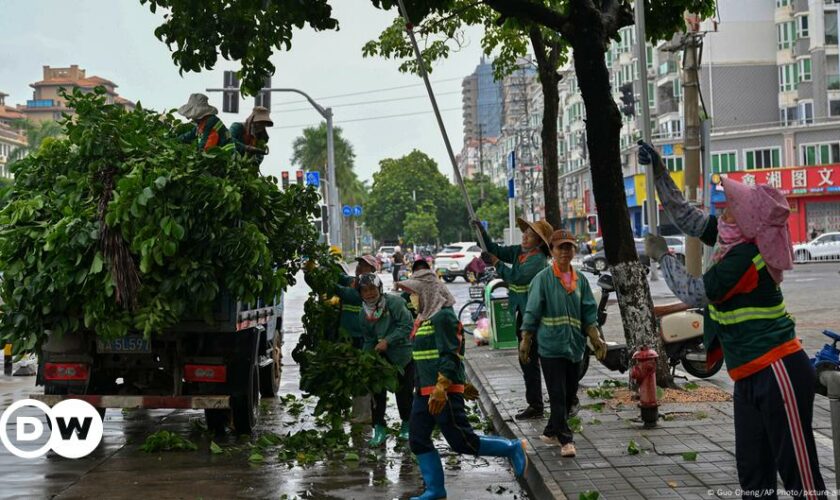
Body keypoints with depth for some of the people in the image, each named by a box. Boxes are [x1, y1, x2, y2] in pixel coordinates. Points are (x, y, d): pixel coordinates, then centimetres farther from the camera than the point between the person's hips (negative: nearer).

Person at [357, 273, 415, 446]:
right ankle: (379, 428, 7)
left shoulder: (393, 302, -17)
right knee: (377, 390, -4)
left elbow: (407, 325, -20)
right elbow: (369, 340, 11)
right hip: (382, 356, 5)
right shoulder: (364, 314, 3)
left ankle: (406, 425, 24)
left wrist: (387, 340, -24)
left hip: (403, 355, -5)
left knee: (403, 391, 1)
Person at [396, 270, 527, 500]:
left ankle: (512, 449, 11)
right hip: (424, 391, 10)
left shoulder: (443, 316, -14)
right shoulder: (425, 317, 15)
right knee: (418, 440, 7)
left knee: (461, 441, -5)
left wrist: (441, 389, -25)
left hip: (444, 391, -10)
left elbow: (450, 355, -20)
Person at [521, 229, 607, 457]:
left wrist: (597, 339, 0)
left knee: (569, 394, 12)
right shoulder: (543, 279, -4)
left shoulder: (580, 280, 9)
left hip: (575, 346, 6)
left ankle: (551, 432, 28)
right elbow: (532, 313, -4)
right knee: (558, 395, -7)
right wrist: (525, 342, -7)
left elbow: (589, 314, 10)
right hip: (551, 346, -5)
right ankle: (566, 440, -3)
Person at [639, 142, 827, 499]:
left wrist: (662, 256, -4)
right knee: (752, 470, 13)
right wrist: (659, 172, 13)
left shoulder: (745, 256, -19)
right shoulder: (734, 239, 6)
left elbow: (693, 294, -16)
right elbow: (684, 216, 17)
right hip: (751, 375, 10)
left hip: (778, 373, -10)